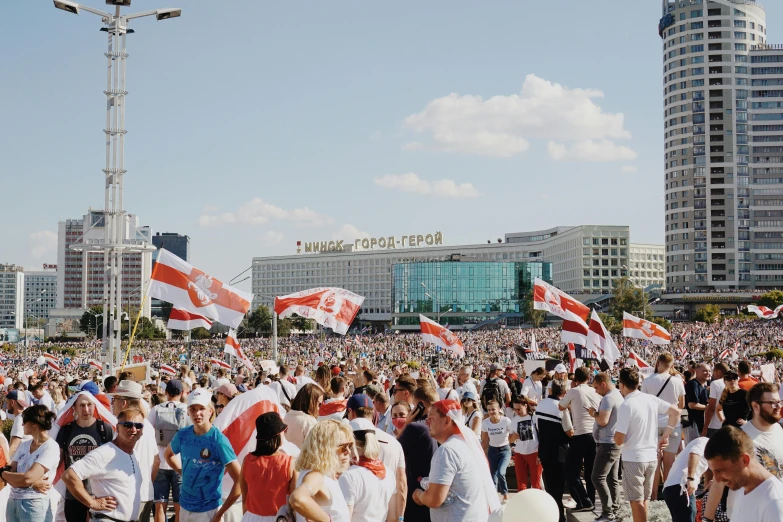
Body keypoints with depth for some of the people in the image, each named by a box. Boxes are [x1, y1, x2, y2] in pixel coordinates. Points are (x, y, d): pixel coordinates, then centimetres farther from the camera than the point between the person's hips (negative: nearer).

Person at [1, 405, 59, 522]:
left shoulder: (50, 447, -12)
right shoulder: (23, 445, 9)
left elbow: (27, 479, -19)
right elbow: (12, 475, 1)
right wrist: (35, 482, -16)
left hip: (34, 505, -6)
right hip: (12, 502, 6)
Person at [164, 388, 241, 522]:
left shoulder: (219, 440, -18)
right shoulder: (183, 435, -3)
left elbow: (240, 480, -18)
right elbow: (168, 454, 20)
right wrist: (183, 473, 6)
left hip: (209, 510, -5)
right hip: (184, 506, 5)